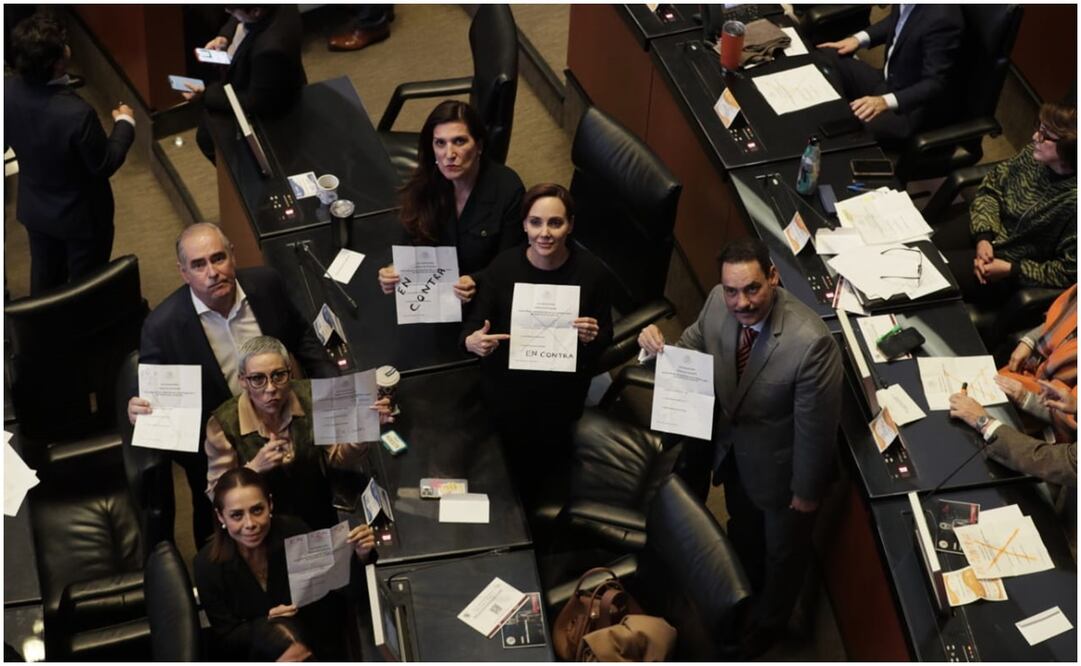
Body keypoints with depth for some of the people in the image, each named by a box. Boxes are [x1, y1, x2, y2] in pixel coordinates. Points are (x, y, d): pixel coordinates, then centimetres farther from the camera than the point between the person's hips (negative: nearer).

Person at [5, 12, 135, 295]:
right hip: (80, 215, -6)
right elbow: (105, 164, -21)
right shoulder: (77, 113, -37)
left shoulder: (8, 91, -18)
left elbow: (9, 138, 1)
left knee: (44, 278, 27)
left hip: (34, 208, 6)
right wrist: (125, 124, -8)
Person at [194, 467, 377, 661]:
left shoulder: (293, 531, -16)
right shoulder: (208, 563, -15)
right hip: (252, 655, 0)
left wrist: (361, 556, -30)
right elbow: (226, 637, -9)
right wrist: (267, 621, -24)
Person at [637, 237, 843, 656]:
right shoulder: (718, 302, -22)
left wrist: (806, 493, -14)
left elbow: (816, 426, -27)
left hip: (778, 464, -5)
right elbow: (692, 349, -3)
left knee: (782, 548, 25)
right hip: (731, 445, 5)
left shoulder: (810, 343, -39)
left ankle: (767, 622, 55)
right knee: (742, 527, 34)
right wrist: (659, 345, -26)